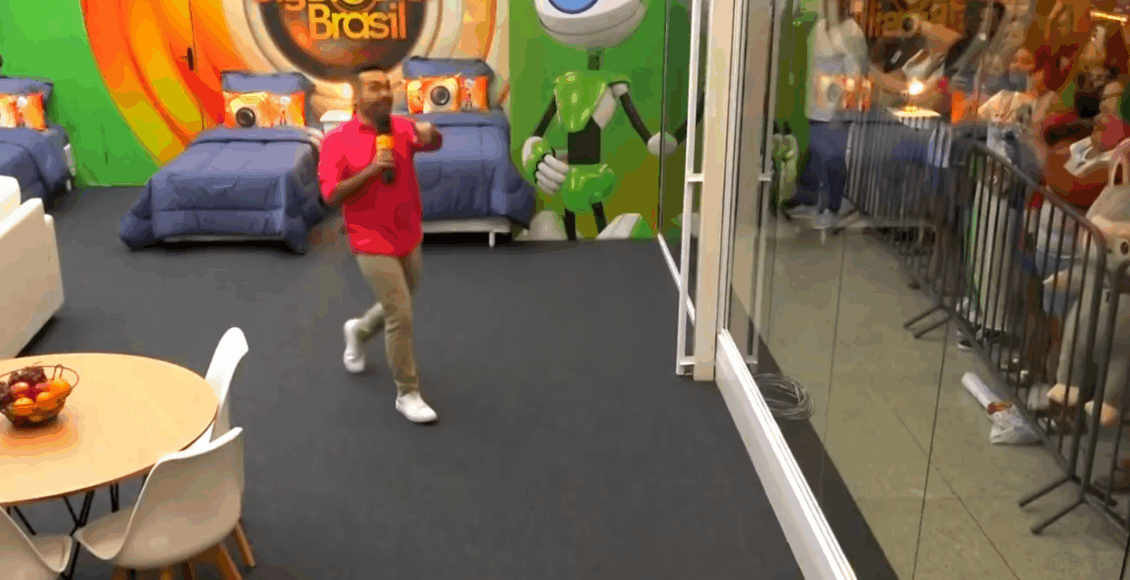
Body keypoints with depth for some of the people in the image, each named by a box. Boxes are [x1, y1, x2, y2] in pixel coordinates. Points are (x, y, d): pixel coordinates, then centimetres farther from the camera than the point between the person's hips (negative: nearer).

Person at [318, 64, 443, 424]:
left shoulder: (401, 127, 0)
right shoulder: (337, 140, -12)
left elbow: (433, 144, -13)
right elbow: (331, 196, -15)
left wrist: (430, 134, -37)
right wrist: (372, 169, -26)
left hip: (409, 239, 5)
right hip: (373, 244, -5)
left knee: (398, 309, 21)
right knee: (401, 316, -8)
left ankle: (358, 331, 53)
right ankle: (407, 394, 7)